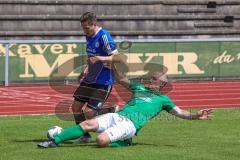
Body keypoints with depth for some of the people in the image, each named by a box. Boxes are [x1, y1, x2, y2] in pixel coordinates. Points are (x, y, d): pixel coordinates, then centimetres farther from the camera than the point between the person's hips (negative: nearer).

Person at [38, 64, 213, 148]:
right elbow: (122, 79, 36)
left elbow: (180, 112, 11)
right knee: (88, 124, -18)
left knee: (102, 140, -33)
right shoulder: (140, 87, 28)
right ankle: (54, 141, -19)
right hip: (116, 116, 5)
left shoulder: (162, 99, 16)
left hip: (129, 124, -5)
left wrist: (197, 116, -5)